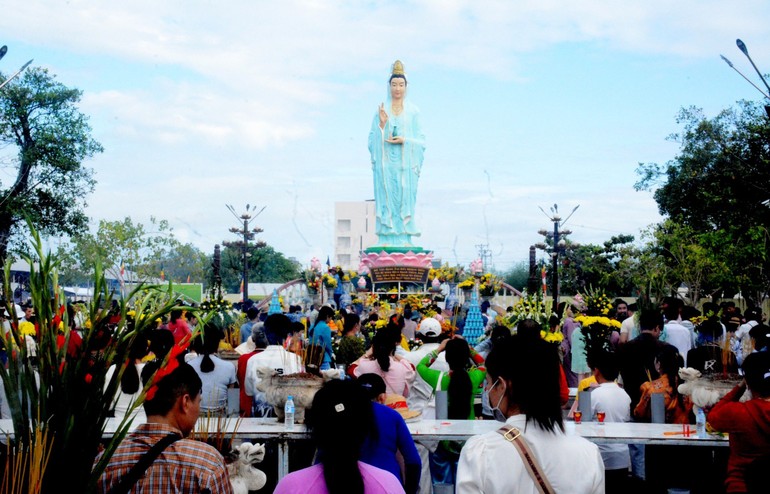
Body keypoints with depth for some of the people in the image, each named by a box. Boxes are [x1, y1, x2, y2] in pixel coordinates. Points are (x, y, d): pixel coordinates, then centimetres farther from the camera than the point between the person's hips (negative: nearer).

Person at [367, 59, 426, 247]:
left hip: (406, 162, 0)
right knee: (386, 198, -4)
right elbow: (373, 137, 6)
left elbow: (421, 138, 5)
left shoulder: (413, 111, 6)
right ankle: (387, 239, -2)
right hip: (385, 161, 0)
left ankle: (405, 239, 0)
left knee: (405, 199, -3)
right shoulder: (381, 110, 8)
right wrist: (382, 123, -10)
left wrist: (405, 140, -11)